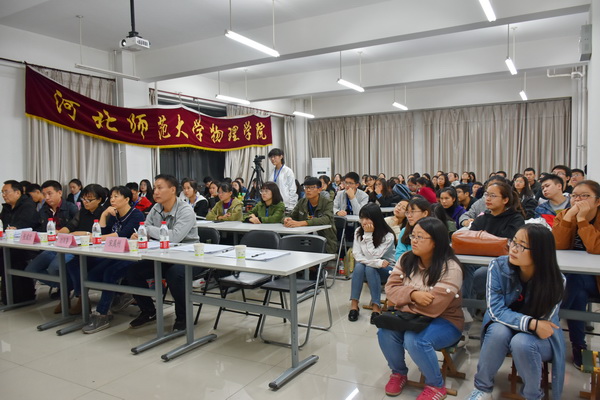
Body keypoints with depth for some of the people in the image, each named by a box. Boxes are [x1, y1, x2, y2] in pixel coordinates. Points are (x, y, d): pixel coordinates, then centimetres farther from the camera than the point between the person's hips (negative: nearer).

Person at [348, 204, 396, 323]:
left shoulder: (388, 236, -20)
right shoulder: (358, 232, -8)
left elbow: (372, 256, -26)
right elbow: (357, 256, -15)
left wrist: (368, 235, -28)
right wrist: (378, 262, -27)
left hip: (386, 271, -3)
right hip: (368, 270, 3)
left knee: (370, 268, -34)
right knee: (359, 266, -30)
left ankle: (376, 307, -28)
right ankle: (354, 304, -28)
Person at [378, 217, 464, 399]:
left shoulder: (450, 268, -21)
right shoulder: (406, 259, -1)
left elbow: (432, 307, -28)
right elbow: (390, 288, -7)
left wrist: (402, 301, -16)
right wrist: (413, 294, -27)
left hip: (443, 321, -5)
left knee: (414, 340, -32)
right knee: (385, 332, -21)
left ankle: (436, 385, -5)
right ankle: (399, 373, 8)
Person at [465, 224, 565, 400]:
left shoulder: (555, 281, -21)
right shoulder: (498, 266, -20)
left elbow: (543, 321, -14)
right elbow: (496, 311, -21)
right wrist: (531, 323, -32)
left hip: (541, 337, -1)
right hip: (504, 328, 1)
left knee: (521, 343, -33)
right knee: (498, 331, -33)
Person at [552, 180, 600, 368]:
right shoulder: (564, 215, -1)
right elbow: (556, 246, -17)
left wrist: (582, 219, -27)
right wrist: (569, 216, -24)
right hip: (573, 277, 3)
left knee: (573, 280, -32)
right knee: (578, 292, -29)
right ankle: (578, 345, -13)